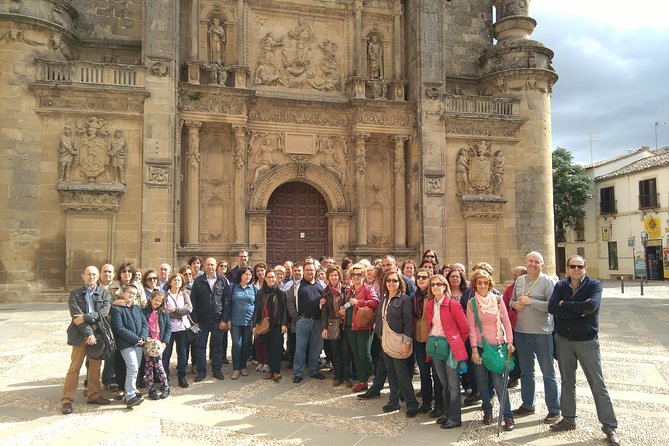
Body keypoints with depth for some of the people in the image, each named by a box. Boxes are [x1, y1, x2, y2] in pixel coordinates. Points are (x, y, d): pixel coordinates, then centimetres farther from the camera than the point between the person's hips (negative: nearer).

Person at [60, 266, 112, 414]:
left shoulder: (104, 293, 5)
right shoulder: (75, 294, 0)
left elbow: (103, 313, -7)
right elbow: (77, 316, -9)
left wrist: (85, 317, -17)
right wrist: (89, 334, -16)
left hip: (99, 334, 2)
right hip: (81, 334, -2)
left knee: (95, 366, 10)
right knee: (74, 367, -1)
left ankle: (94, 395, 22)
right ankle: (67, 400, 5)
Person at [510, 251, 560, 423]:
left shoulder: (548, 282, -9)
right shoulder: (519, 281, 10)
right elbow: (512, 300, 20)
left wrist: (530, 301, -20)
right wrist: (514, 304, -3)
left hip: (542, 333, -6)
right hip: (521, 332, 6)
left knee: (548, 373, 4)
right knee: (526, 371, 17)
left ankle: (554, 409, 14)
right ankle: (528, 405, 31)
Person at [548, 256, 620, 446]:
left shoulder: (594, 285, -7)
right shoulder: (560, 286, 1)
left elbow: (591, 305, -26)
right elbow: (552, 307, -14)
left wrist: (565, 305, -16)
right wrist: (579, 311, -21)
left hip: (587, 341, -3)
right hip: (563, 340, 3)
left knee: (598, 384, 1)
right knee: (567, 382, 14)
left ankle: (609, 426, 10)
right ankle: (569, 419, 27)